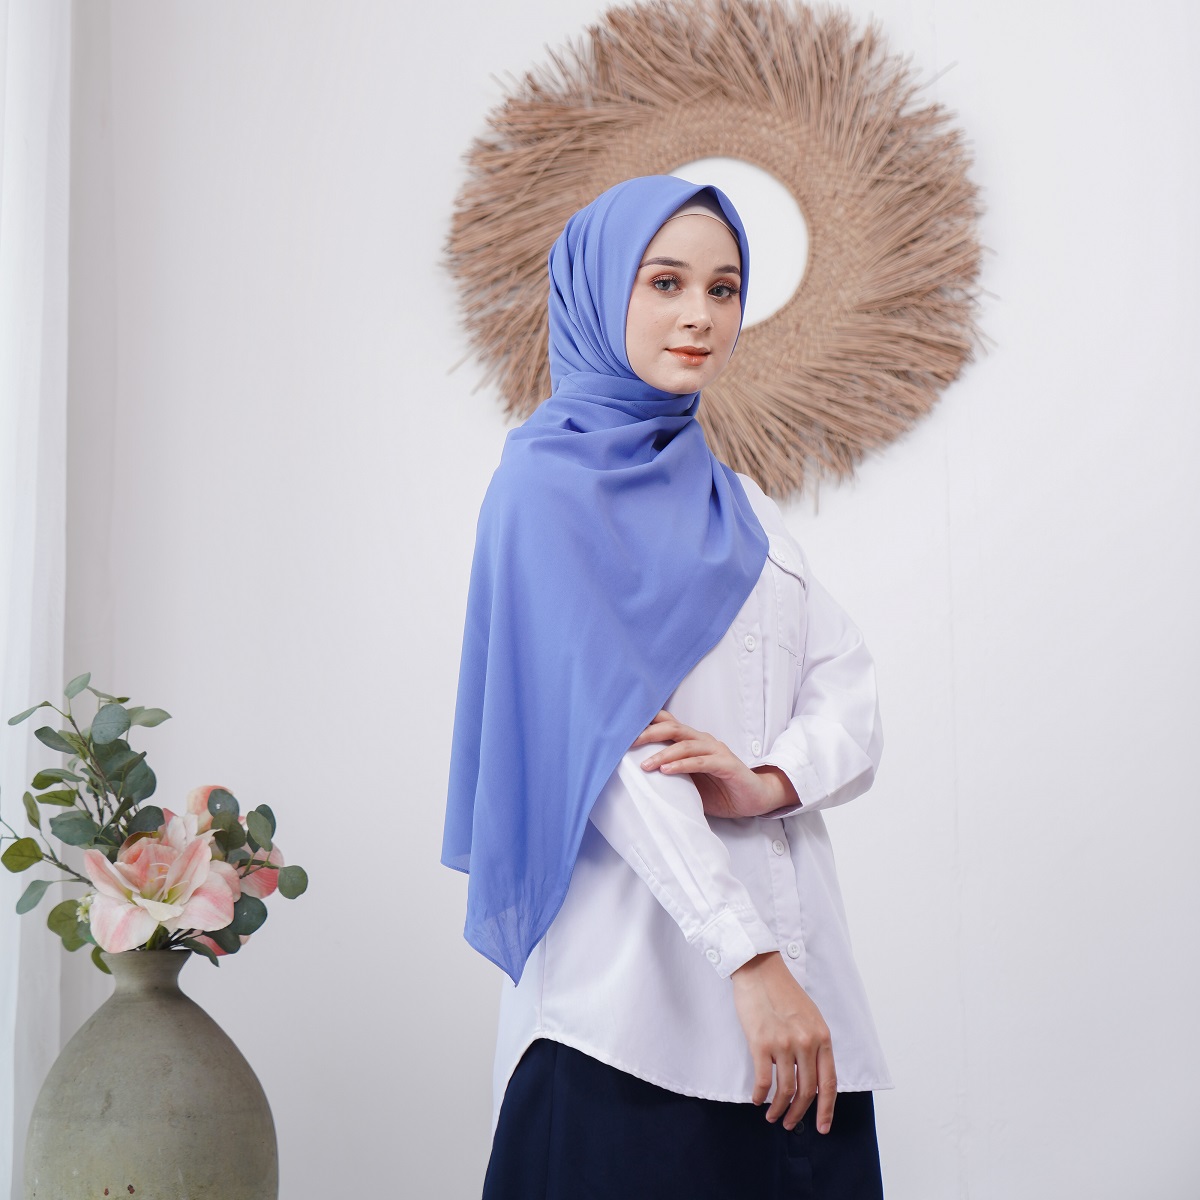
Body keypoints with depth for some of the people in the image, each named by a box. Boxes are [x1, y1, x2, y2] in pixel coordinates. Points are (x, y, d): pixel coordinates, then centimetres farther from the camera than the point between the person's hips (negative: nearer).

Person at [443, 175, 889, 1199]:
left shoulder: (732, 497, 19)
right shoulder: (549, 486, -3)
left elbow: (850, 682, 9)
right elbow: (608, 738, -13)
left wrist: (773, 779, -14)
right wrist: (749, 957, -21)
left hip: (794, 948, 6)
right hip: (636, 981, -6)